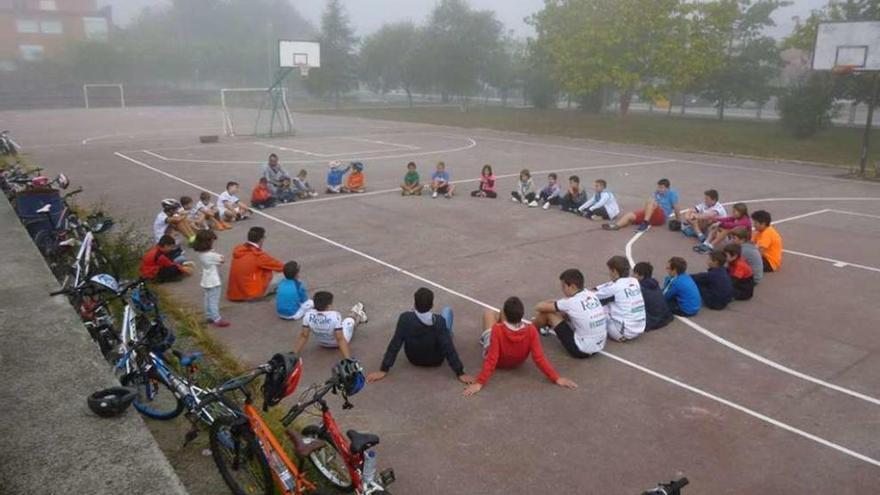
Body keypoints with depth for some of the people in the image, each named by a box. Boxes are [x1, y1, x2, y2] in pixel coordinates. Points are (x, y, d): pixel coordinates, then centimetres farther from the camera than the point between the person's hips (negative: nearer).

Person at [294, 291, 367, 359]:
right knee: (350, 319, 24)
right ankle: (359, 317, 59)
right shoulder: (335, 316, -40)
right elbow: (340, 339, -39)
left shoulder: (308, 315, -27)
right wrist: (348, 359, -38)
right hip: (337, 344, -4)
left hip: (321, 344, 4)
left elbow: (303, 336, -20)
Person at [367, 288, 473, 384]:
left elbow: (394, 345, -24)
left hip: (414, 359, 2)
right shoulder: (439, 321, -34)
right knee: (447, 310, 10)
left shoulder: (405, 318, -29)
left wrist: (383, 370, -15)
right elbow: (448, 348, -31)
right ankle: (448, 333, 38)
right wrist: (460, 373, -22)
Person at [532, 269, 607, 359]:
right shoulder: (591, 295, 0)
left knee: (548, 313, -1)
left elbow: (539, 307, -7)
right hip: (599, 347, 7)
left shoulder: (571, 302, -19)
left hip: (581, 351, -7)